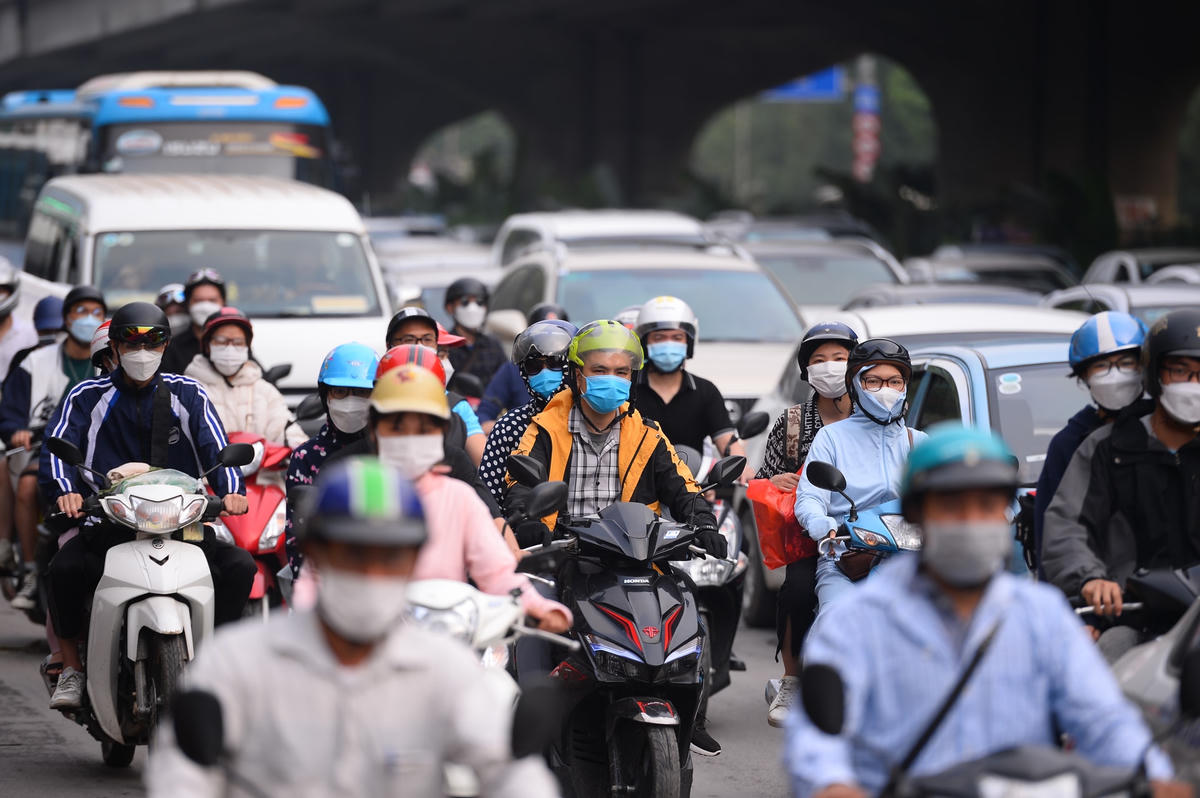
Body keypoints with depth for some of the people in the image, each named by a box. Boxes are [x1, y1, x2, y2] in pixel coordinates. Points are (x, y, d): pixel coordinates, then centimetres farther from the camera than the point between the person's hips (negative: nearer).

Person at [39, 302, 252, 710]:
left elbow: (215, 445, -2)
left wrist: (231, 489, -24)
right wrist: (64, 490, -29)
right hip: (108, 523, -1)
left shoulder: (187, 395, 11)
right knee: (64, 568, -30)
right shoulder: (87, 397, 7)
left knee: (239, 567, -22)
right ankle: (71, 667, -10)